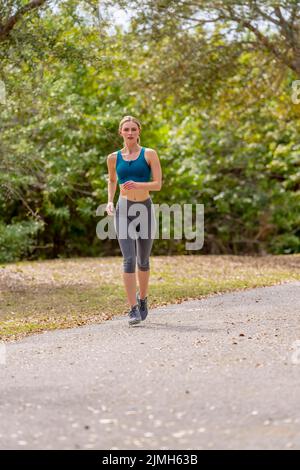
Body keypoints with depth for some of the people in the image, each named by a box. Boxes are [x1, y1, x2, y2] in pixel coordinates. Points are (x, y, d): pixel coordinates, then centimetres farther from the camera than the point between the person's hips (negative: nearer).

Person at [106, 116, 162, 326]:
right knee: (129, 260, -13)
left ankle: (142, 298, 36)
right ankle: (133, 309, -14)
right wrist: (110, 201, 9)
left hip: (145, 208, 0)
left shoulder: (149, 155, 1)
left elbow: (158, 184, -5)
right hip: (123, 210, 0)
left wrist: (138, 185, -22)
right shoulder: (114, 158, 7)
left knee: (143, 261, 11)